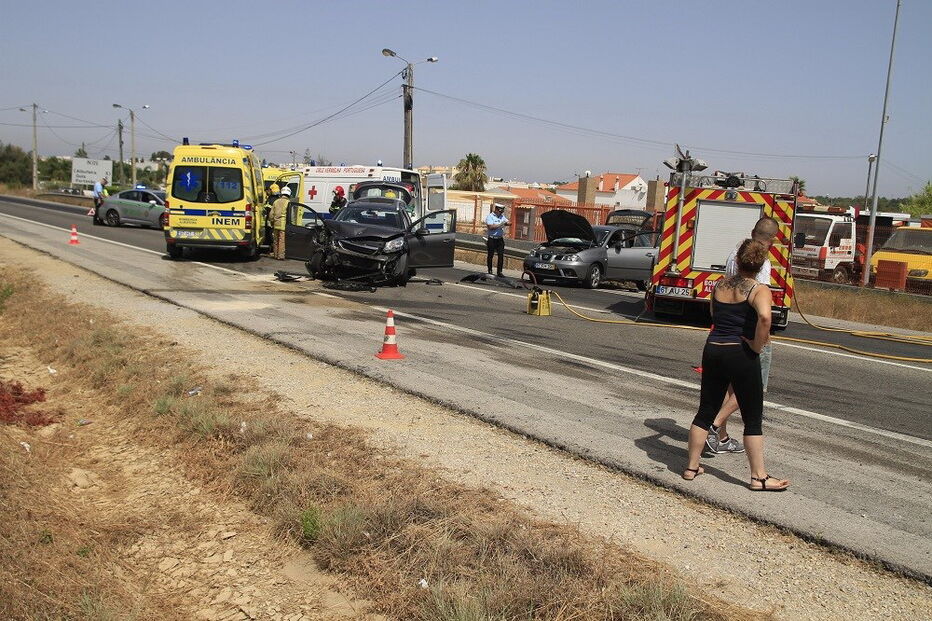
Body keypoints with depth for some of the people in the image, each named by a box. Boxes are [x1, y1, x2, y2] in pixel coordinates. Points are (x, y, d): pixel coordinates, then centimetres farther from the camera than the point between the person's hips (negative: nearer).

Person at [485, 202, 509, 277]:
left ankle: (499, 271, 4)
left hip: (500, 239, 5)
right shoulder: (490, 216, -6)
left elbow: (508, 222, 7)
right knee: (490, 255, 5)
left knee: (501, 255, -1)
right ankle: (490, 271, 15)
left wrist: (506, 223, -16)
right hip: (491, 239, -5)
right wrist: (500, 225, -19)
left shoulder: (502, 216, 13)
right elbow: (491, 227, -17)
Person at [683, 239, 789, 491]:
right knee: (753, 419, 7)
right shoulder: (759, 290, -9)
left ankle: (692, 467, 20)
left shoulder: (719, 285, 9)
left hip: (712, 350, 5)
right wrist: (757, 345, -16)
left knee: (706, 411, 14)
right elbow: (764, 316, -28)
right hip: (741, 355, -5)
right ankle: (759, 477, 13)